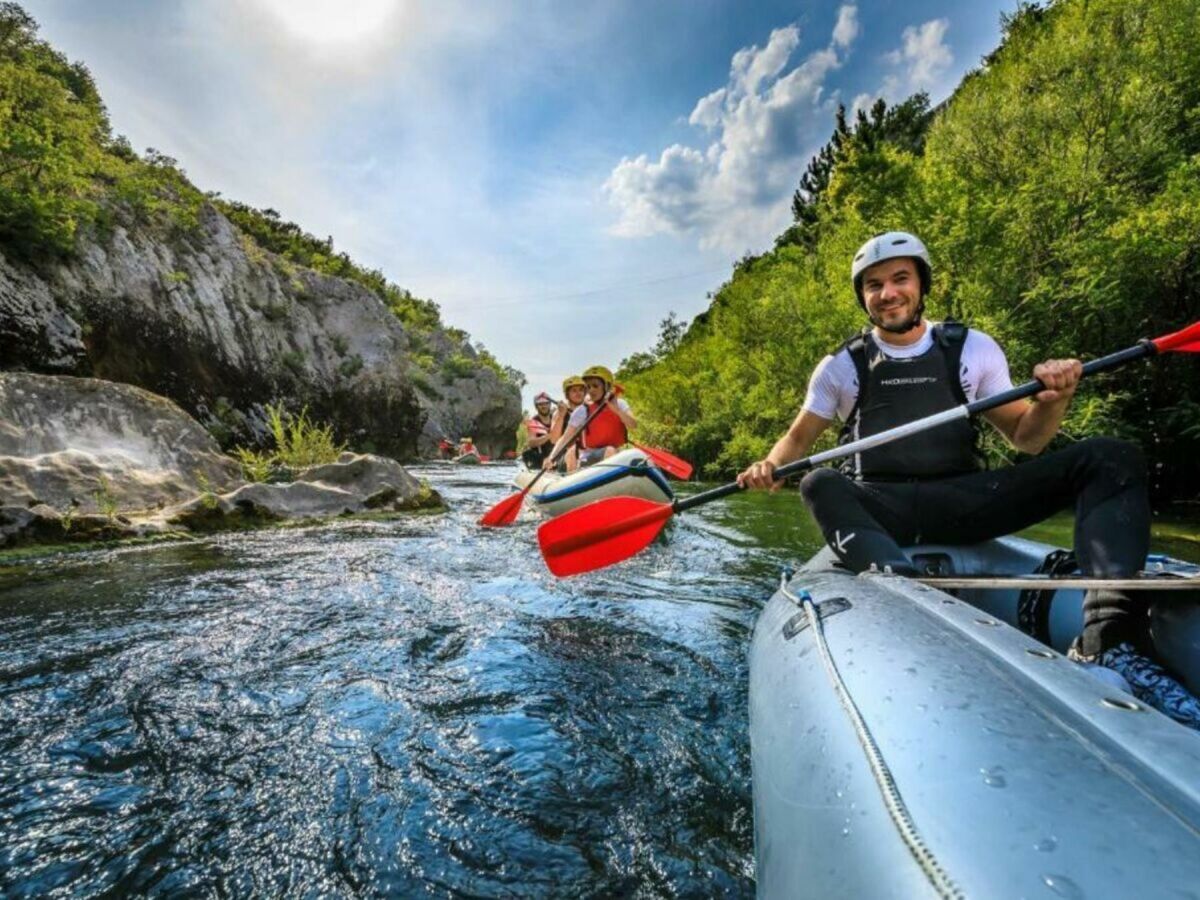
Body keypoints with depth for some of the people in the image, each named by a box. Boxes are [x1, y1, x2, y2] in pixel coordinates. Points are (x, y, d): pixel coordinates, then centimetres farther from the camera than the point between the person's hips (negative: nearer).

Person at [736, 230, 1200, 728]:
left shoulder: (974, 349, 11)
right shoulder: (842, 367, 7)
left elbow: (1024, 439, 13)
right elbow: (799, 436, 11)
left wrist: (1053, 400, -9)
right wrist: (770, 465, -11)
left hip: (963, 502, 3)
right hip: (881, 510, -2)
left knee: (1111, 459, -14)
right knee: (820, 485, -33)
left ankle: (1108, 643, -31)